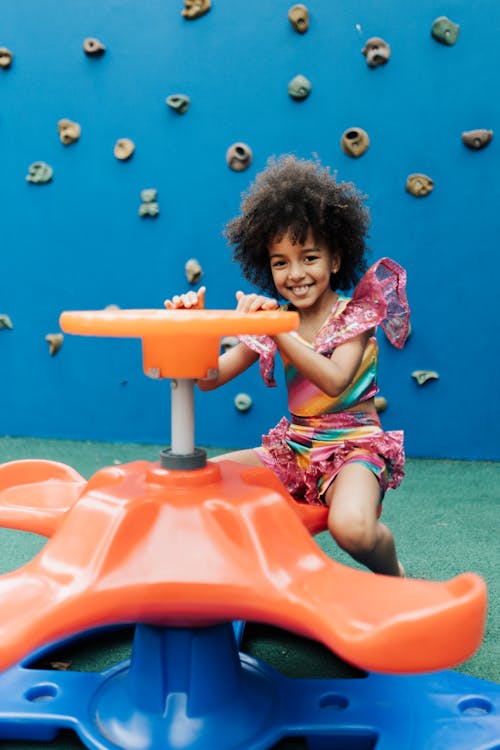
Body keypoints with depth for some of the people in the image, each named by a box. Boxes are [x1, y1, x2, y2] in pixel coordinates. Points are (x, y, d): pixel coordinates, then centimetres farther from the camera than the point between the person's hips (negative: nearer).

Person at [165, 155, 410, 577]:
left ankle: (395, 578, 4)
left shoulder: (355, 312, -6)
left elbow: (335, 381, -26)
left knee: (351, 526, -34)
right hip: (293, 447, 5)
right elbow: (211, 378, -2)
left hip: (353, 446, -5)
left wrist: (277, 329, -34)